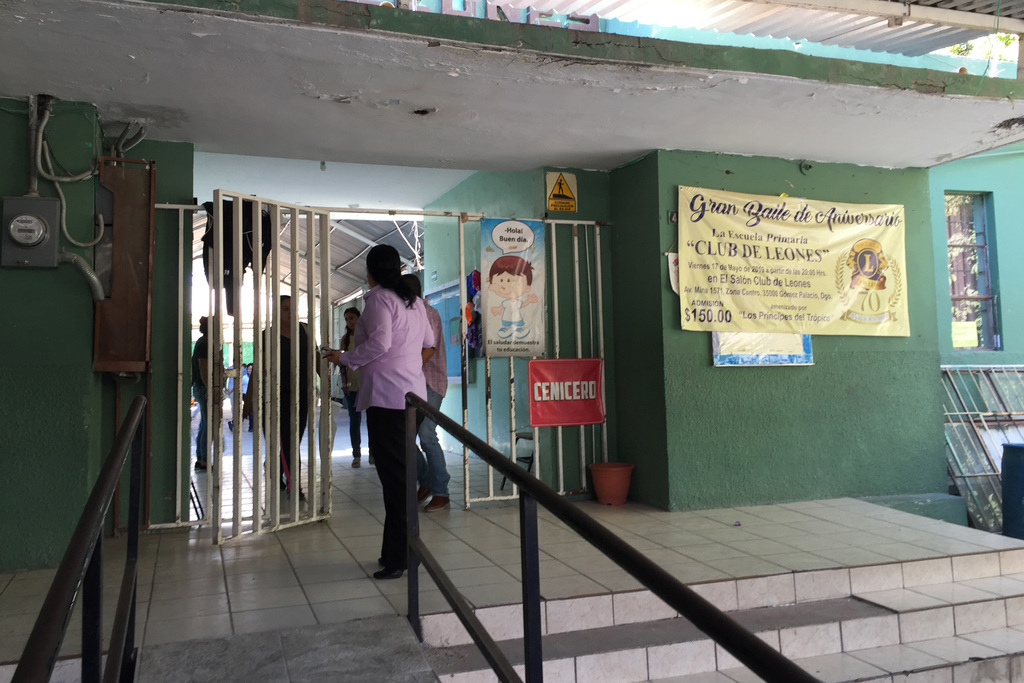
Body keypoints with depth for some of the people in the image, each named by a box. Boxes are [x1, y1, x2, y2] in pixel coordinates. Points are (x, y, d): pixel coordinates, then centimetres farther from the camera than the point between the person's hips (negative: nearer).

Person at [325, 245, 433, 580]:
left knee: (393, 474, -8)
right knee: (400, 470, 12)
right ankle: (398, 548, 19)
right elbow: (428, 341, 27)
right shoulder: (414, 301, 18)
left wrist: (344, 358, -5)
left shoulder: (378, 298, -6)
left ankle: (399, 556, -6)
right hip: (412, 393, 9)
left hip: (386, 395, -9)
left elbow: (379, 342, -18)